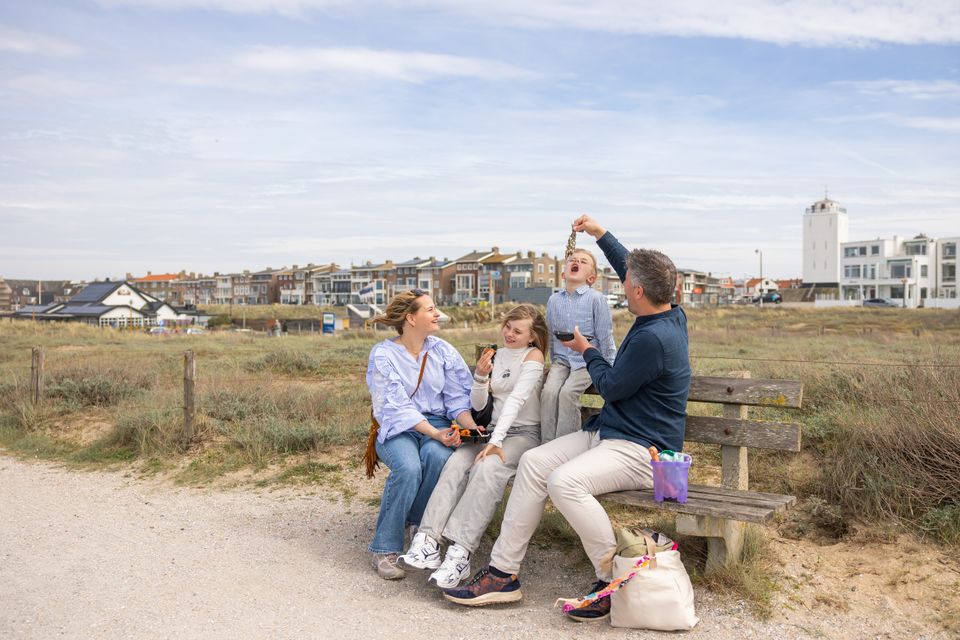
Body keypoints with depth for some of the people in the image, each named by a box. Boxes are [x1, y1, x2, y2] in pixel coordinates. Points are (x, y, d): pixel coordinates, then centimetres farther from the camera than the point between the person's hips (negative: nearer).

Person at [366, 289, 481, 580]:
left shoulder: (443, 351, 4)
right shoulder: (382, 355, -7)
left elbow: (458, 397, 1)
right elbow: (397, 407, -14)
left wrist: (470, 425, -20)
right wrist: (435, 433, -26)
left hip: (437, 423, 3)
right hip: (397, 428, -3)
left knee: (437, 456, -33)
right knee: (408, 466, -34)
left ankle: (419, 523, -8)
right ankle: (384, 549, -19)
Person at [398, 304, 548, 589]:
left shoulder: (533, 356, -2)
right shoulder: (496, 356, 17)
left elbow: (517, 399, -16)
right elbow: (478, 405, 12)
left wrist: (496, 441, -27)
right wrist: (480, 376, -8)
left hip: (524, 433, -5)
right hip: (494, 431, 6)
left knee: (487, 468, -34)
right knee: (456, 462, -24)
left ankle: (460, 554, -41)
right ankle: (428, 541, -35)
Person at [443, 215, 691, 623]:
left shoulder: (653, 338, -24)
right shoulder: (668, 313, 5)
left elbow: (611, 387, -14)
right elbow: (633, 268, 24)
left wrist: (586, 351, 4)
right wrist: (600, 233, 30)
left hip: (642, 451, -10)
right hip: (608, 433, 10)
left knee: (565, 481, -33)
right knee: (534, 462, -3)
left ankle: (615, 581, -14)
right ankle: (503, 573, -2)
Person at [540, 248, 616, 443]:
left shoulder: (596, 298, -6)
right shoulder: (554, 300, 7)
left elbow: (605, 337, -3)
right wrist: (553, 362, 20)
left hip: (587, 360, -4)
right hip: (561, 359, 4)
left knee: (568, 392, -26)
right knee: (549, 391, -21)